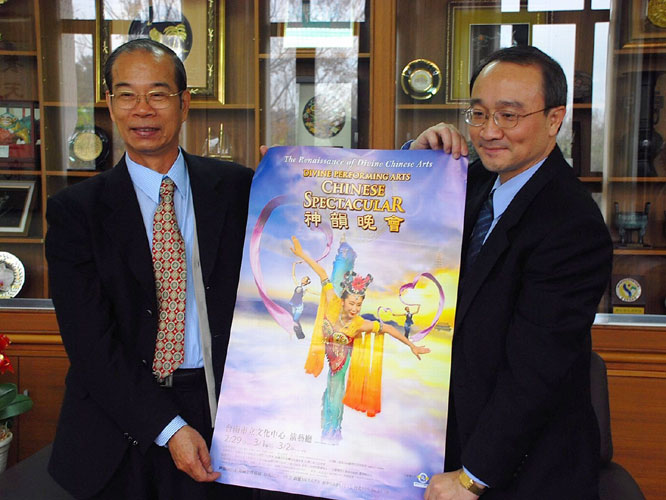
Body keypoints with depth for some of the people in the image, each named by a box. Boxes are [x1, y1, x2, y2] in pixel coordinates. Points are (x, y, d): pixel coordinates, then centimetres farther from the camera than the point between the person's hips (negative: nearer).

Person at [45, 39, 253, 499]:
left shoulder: (238, 188, 1)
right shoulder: (74, 210, -2)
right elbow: (89, 340, -9)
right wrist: (168, 428, -15)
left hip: (220, 412, 1)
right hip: (120, 431, 0)